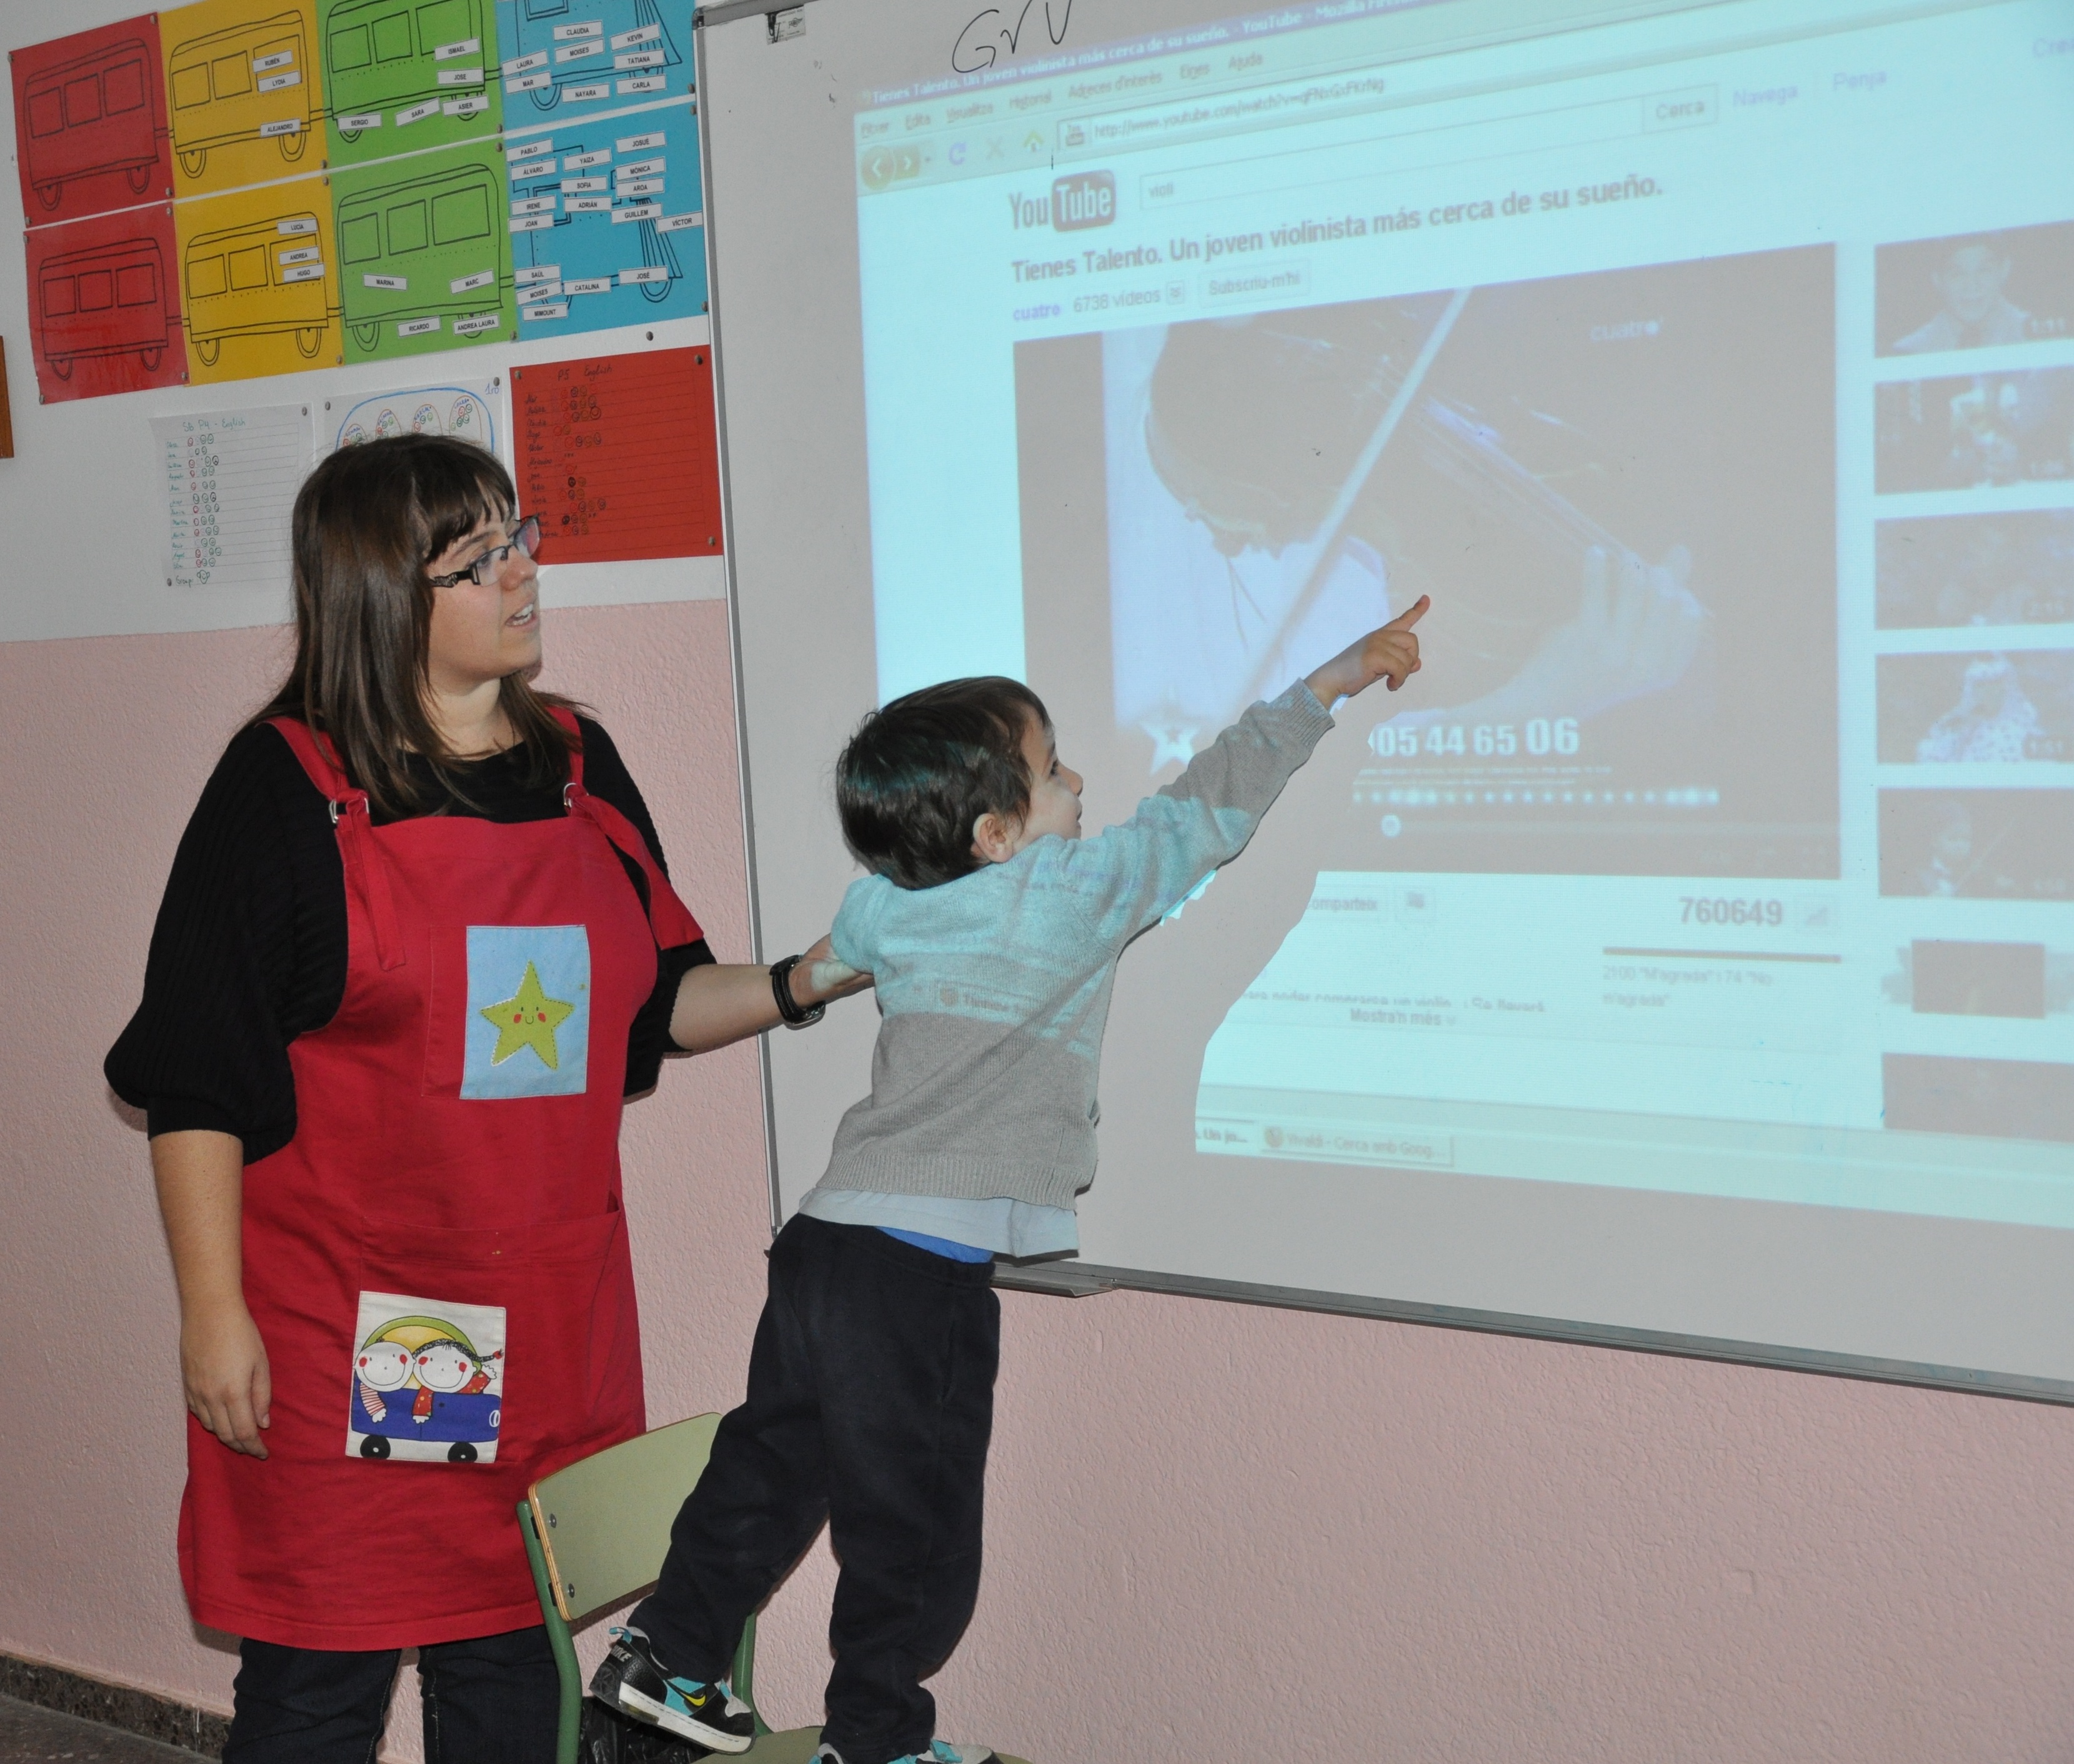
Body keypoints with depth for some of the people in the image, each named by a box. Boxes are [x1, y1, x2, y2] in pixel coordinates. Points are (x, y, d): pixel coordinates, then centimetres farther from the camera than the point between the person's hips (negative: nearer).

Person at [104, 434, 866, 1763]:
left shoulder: (580, 766, 8)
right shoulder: (286, 785, -8)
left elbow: (649, 1008, 15)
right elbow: (197, 1077, -7)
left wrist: (801, 984, -1)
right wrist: (213, 1310, -10)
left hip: (550, 1315, 5)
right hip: (341, 1319, -4)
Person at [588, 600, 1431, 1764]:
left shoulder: (885, 908, 8)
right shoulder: (1074, 894, -9)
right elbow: (1206, 812, -1)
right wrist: (1334, 681, 9)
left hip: (828, 1236, 7)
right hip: (923, 1271, -7)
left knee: (777, 1460, 22)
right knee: (916, 1525, 9)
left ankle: (669, 1658, 33)